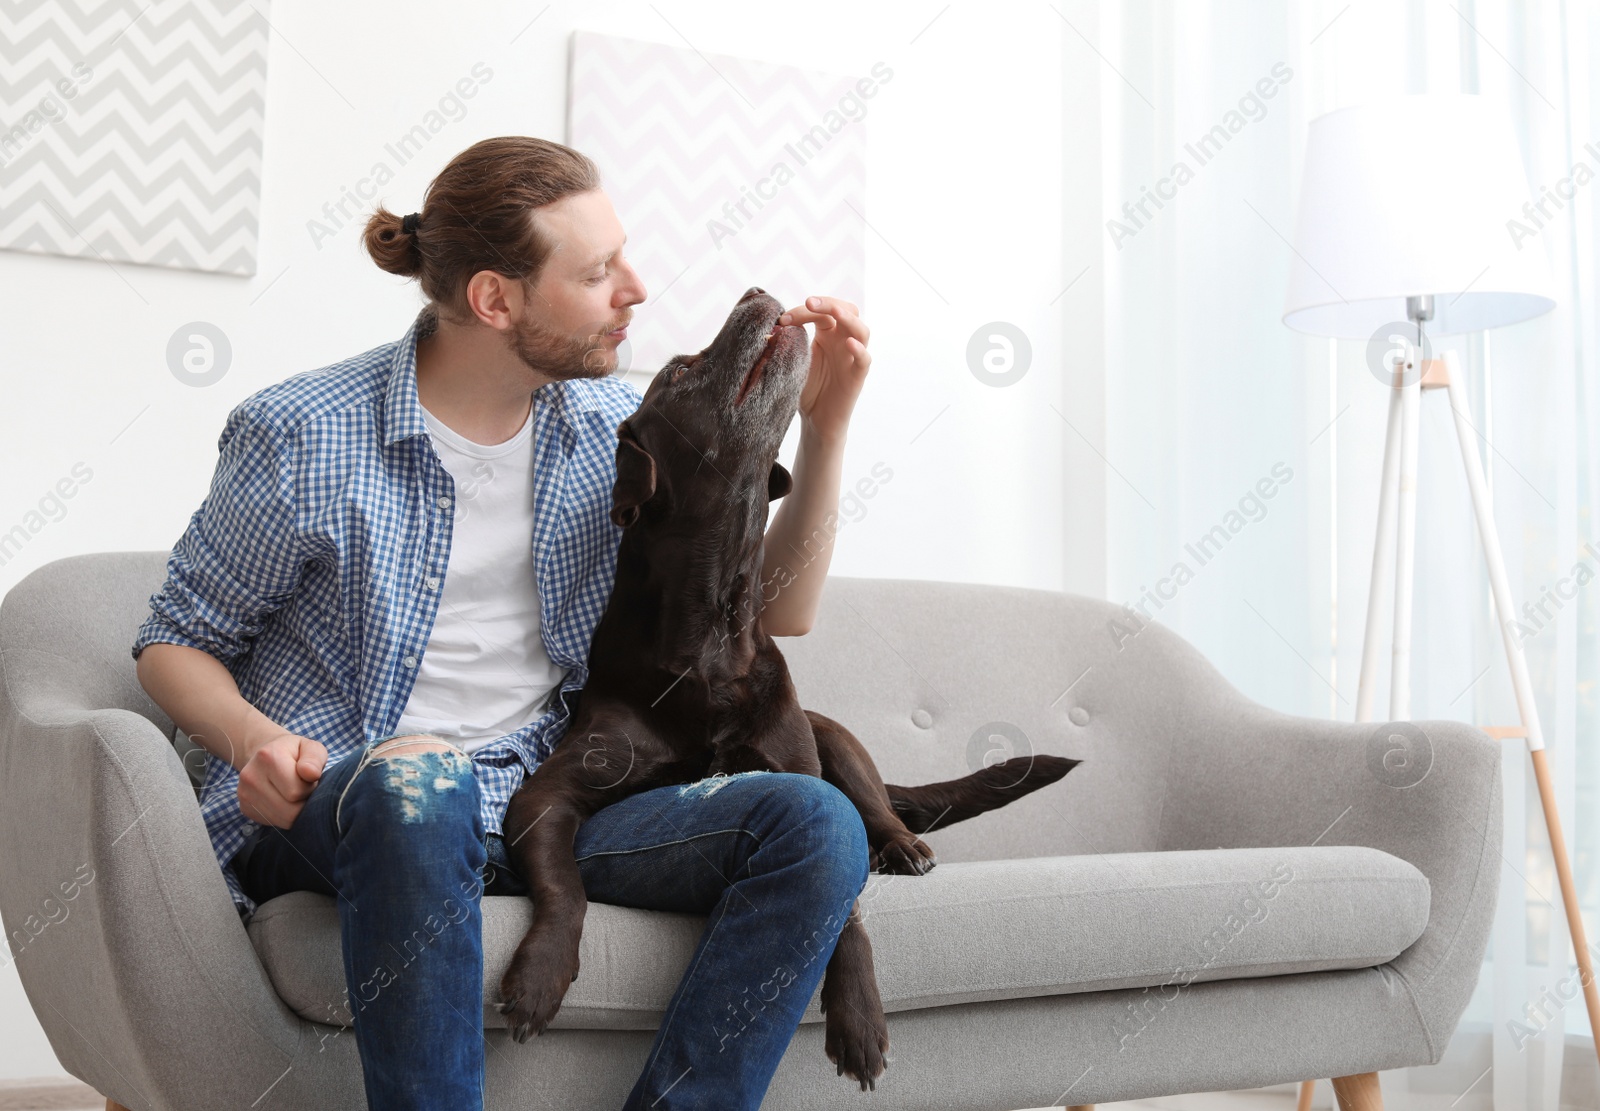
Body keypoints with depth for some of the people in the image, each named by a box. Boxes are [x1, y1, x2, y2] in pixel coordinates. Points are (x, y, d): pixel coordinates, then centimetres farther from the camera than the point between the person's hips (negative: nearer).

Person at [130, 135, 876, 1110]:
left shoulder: (619, 428, 7)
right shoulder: (303, 436, -4)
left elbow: (773, 617, 11)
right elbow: (176, 640, 6)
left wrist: (825, 426, 0)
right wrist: (253, 738, -15)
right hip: (333, 812, -3)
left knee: (818, 825, -21)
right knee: (422, 785, -41)